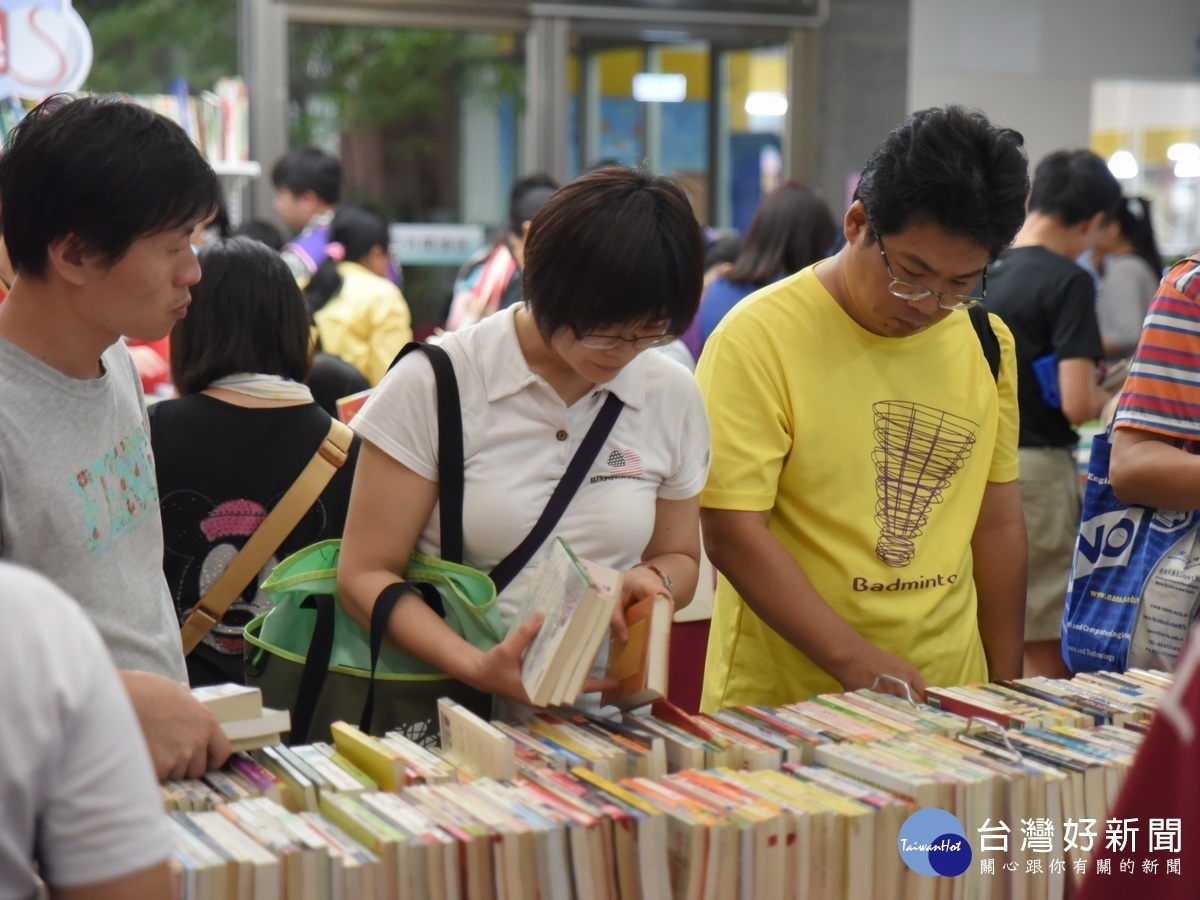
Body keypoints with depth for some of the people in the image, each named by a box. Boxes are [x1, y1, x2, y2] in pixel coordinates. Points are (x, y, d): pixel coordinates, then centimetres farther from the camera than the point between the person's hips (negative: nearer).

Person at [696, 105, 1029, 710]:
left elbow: (997, 523, 11)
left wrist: (1006, 690, 10)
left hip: (946, 699, 5)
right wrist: (855, 660, -23)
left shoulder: (987, 343, 6)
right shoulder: (758, 337, -13)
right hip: (783, 705, -4)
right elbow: (730, 531, -17)